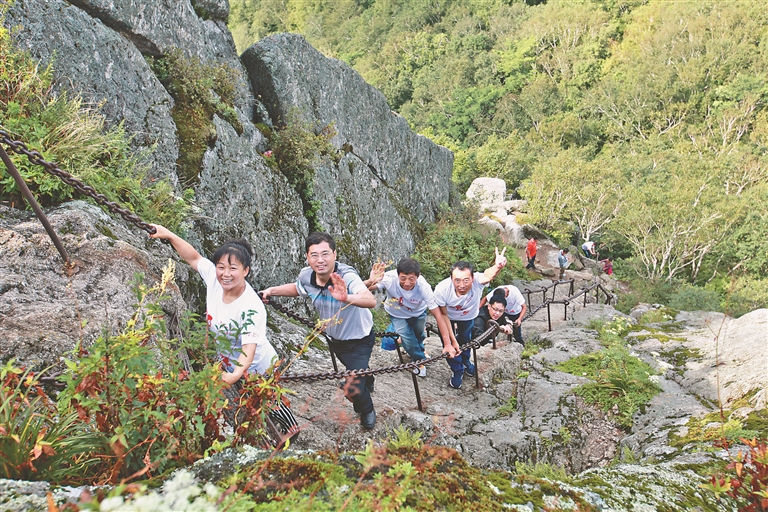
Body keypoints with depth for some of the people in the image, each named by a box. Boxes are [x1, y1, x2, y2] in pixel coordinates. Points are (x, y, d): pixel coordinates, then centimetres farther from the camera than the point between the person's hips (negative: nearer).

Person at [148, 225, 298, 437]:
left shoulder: (251, 308, -36)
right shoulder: (214, 279, -19)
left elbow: (249, 347, -41)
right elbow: (194, 258, -3)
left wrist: (236, 375, -58)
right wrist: (169, 235, -9)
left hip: (258, 370, -6)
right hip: (230, 367, 6)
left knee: (271, 405, 18)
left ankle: (292, 429, 46)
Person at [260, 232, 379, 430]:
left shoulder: (346, 277, -39)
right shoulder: (306, 276, -21)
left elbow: (371, 300, -58)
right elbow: (297, 288, 6)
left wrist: (346, 298, -77)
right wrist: (272, 291, -7)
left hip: (358, 340, -6)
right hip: (333, 337, 6)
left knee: (352, 391, -9)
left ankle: (367, 410, 27)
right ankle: (367, 383, 68)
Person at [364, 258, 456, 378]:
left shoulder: (423, 287, -39)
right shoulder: (389, 278, -41)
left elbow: (438, 316, -34)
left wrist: (447, 344, -35)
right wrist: (370, 282, -67)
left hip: (418, 313, 1)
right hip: (397, 314, -1)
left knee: (419, 335, 17)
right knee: (407, 339, -13)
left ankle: (419, 351, 57)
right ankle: (420, 360, 20)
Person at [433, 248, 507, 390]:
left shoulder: (476, 281, -44)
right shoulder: (441, 290, -41)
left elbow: (488, 275, -70)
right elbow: (443, 315, -23)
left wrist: (497, 267, -92)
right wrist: (452, 340, -21)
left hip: (468, 317, 1)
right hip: (448, 317, -1)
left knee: (465, 340, 20)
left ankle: (465, 362, 54)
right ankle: (457, 371, 30)